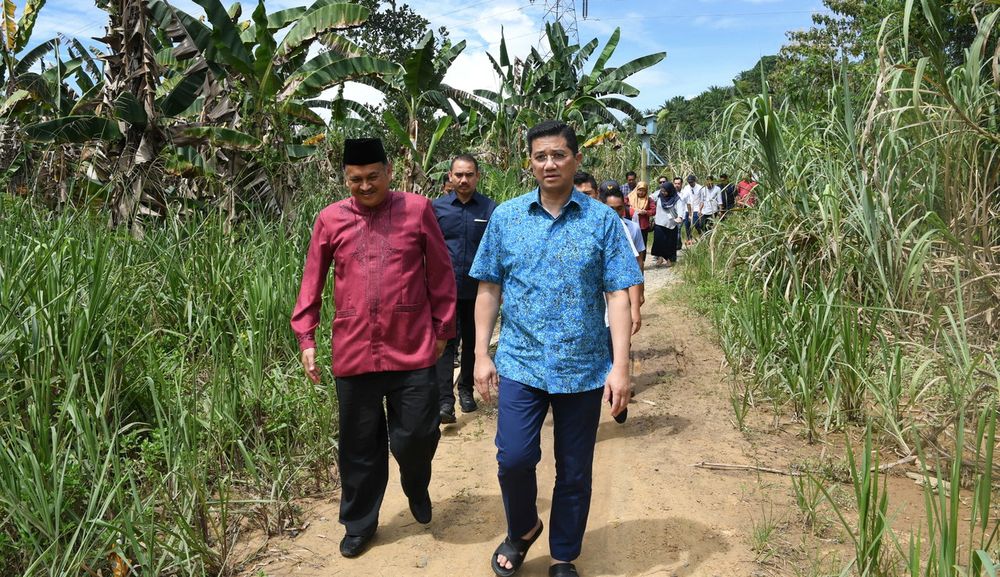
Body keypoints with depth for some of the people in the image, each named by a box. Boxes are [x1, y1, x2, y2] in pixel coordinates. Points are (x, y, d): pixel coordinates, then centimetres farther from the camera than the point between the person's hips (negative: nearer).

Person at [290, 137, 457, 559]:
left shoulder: (418, 210, 0)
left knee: (416, 436, 2)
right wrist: (305, 336, 4)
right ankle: (359, 524, 32)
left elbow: (441, 275, 4)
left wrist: (443, 330, 6)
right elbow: (312, 282, 9)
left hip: (413, 351, -1)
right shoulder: (330, 219, 4)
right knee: (359, 446, 11)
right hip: (353, 353, 2)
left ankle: (416, 487, 37)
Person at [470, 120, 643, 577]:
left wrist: (621, 366, -11)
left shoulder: (602, 220, -1)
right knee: (513, 457, -7)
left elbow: (617, 295, -4)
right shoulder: (506, 217, 3)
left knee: (574, 472, 9)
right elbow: (489, 288, 6)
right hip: (520, 363, 1)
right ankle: (522, 529, 25)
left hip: (584, 368, 0)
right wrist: (481, 354, 1)